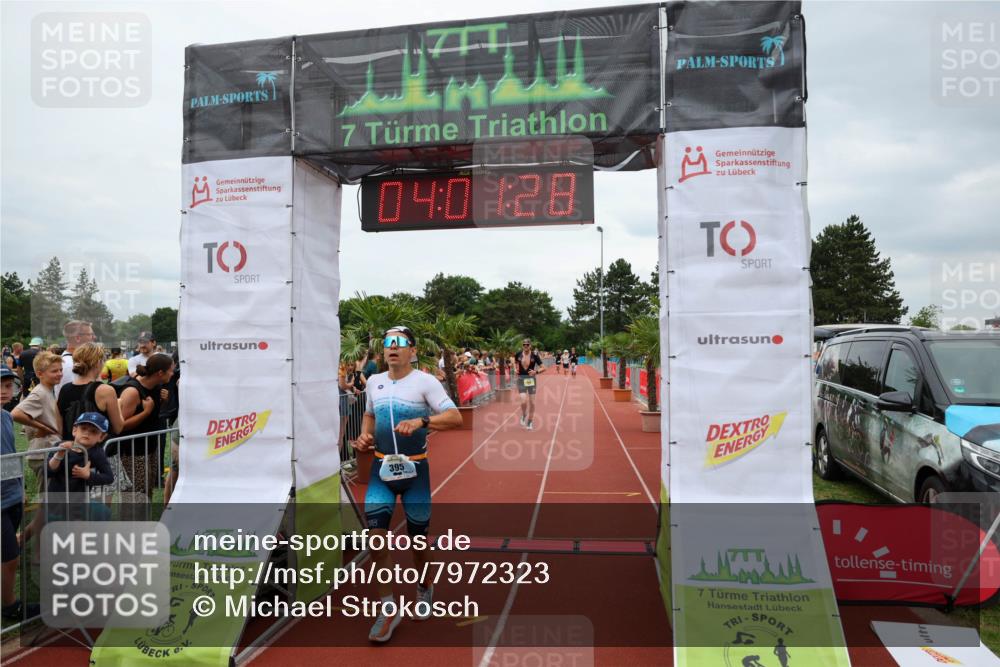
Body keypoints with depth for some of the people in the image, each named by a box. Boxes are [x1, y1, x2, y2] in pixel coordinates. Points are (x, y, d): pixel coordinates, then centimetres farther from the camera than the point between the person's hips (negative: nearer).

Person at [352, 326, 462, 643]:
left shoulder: (425, 381, -9)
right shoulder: (373, 381, 7)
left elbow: (455, 417, -18)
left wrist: (421, 421, -33)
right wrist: (365, 436, 4)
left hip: (415, 467, -3)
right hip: (381, 466, 4)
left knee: (418, 536, 8)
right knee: (376, 528, -8)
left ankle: (424, 587, 38)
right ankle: (388, 607, 6)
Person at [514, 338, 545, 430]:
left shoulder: (534, 355, -8)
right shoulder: (518, 354, -3)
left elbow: (543, 368, -5)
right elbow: (515, 362, 19)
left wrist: (536, 371, -21)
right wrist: (516, 369, 0)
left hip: (531, 379, 0)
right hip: (521, 379, 0)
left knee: (531, 402, 6)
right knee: (523, 401, -14)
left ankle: (530, 422, 23)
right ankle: (523, 416, 18)